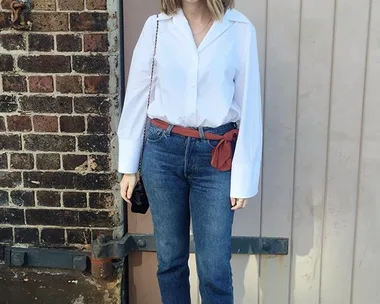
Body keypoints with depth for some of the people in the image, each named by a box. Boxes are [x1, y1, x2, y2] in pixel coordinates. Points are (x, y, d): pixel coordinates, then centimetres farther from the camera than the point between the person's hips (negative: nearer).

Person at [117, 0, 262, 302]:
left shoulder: (241, 30, -4)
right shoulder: (156, 26, 1)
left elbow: (248, 108, -3)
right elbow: (137, 95, 5)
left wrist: (243, 178, -3)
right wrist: (129, 166, 6)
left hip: (215, 156, -1)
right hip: (163, 151, 2)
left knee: (215, 268, 4)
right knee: (169, 258, 15)